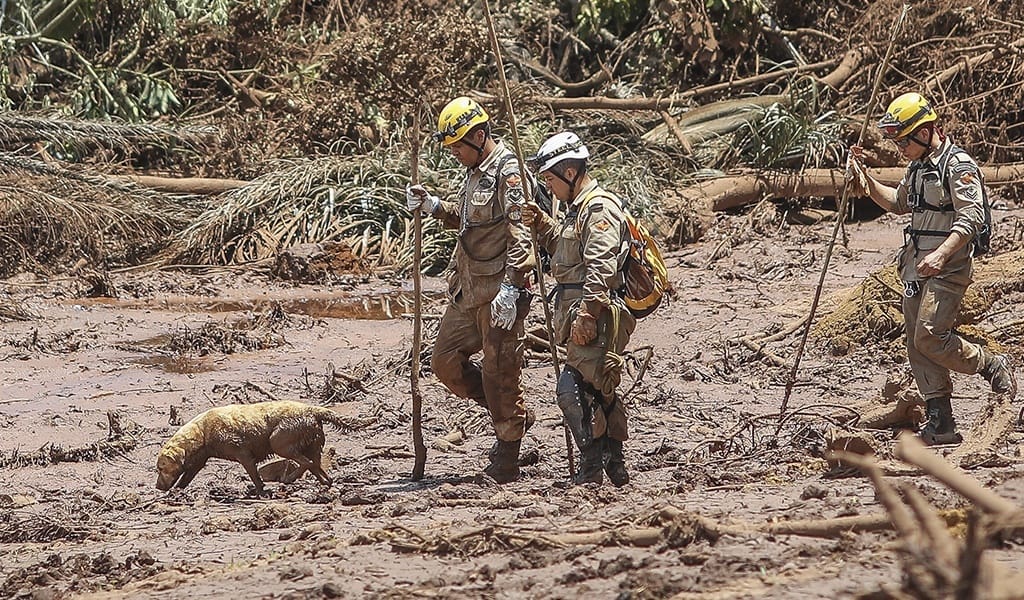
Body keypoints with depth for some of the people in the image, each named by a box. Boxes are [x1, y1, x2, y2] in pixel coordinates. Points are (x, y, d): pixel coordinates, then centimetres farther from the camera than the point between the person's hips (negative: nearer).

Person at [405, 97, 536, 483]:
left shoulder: (509, 172, -14)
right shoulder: (476, 171, 15)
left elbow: (521, 235, -21)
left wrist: (511, 287, -27)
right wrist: (432, 206, 12)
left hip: (499, 290, -10)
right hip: (467, 290, 10)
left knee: (500, 370, -3)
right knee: (446, 362, 12)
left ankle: (506, 462, 5)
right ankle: (513, 416, 26)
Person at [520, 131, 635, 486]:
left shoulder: (600, 209, -13)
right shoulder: (578, 209, 20)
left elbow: (600, 269, -23)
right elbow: (566, 248, 37)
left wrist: (586, 314, -29)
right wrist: (542, 226, 20)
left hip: (597, 320, -11)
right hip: (584, 318, 11)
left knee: (573, 388, -16)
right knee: (599, 393, 14)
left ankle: (591, 467, -15)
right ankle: (615, 468, 21)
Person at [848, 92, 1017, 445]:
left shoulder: (958, 166, -12)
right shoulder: (918, 166, 17)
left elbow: (971, 218, -22)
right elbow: (898, 203, 34)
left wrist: (942, 254, -33)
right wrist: (864, 179, 22)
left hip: (947, 268, -9)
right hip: (916, 268, 9)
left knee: (930, 337, -19)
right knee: (918, 348, 5)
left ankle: (993, 366, 3)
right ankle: (941, 425, 7)